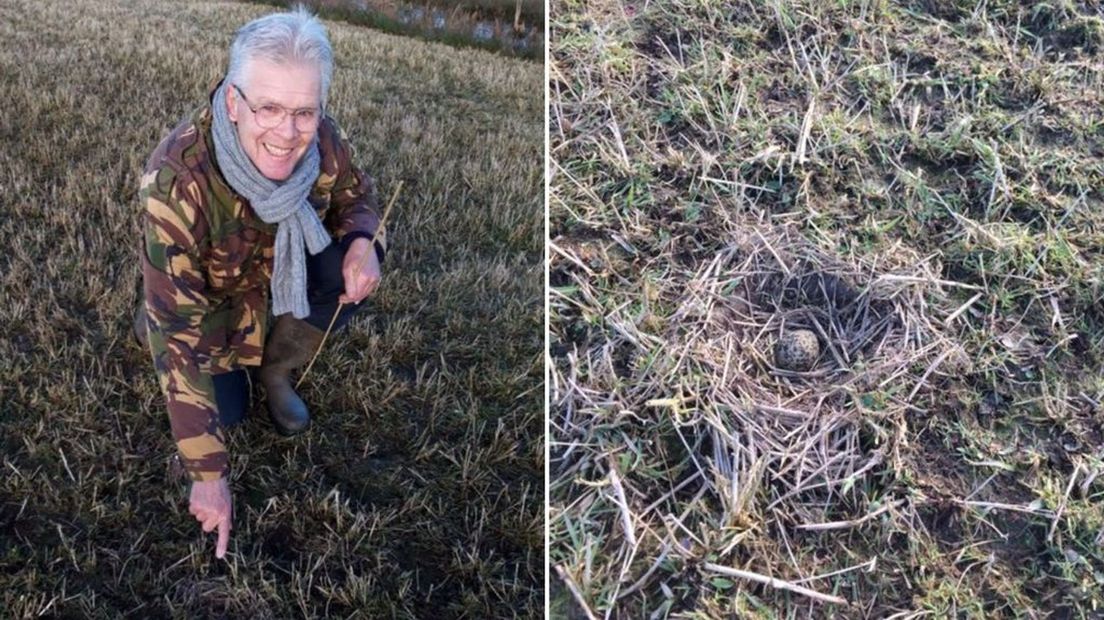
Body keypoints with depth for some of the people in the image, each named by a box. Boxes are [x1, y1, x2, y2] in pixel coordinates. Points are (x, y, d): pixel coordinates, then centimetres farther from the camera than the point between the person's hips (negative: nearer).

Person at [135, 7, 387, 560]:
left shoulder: (320, 140, -28)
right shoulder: (178, 181, -40)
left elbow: (355, 195, -3)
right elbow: (180, 334, -36)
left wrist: (362, 241, -29)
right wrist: (209, 476, -35)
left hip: (279, 274, 3)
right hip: (206, 298, -2)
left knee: (352, 269, -24)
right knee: (226, 410, -14)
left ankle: (275, 371, 3)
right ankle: (147, 322, 16)